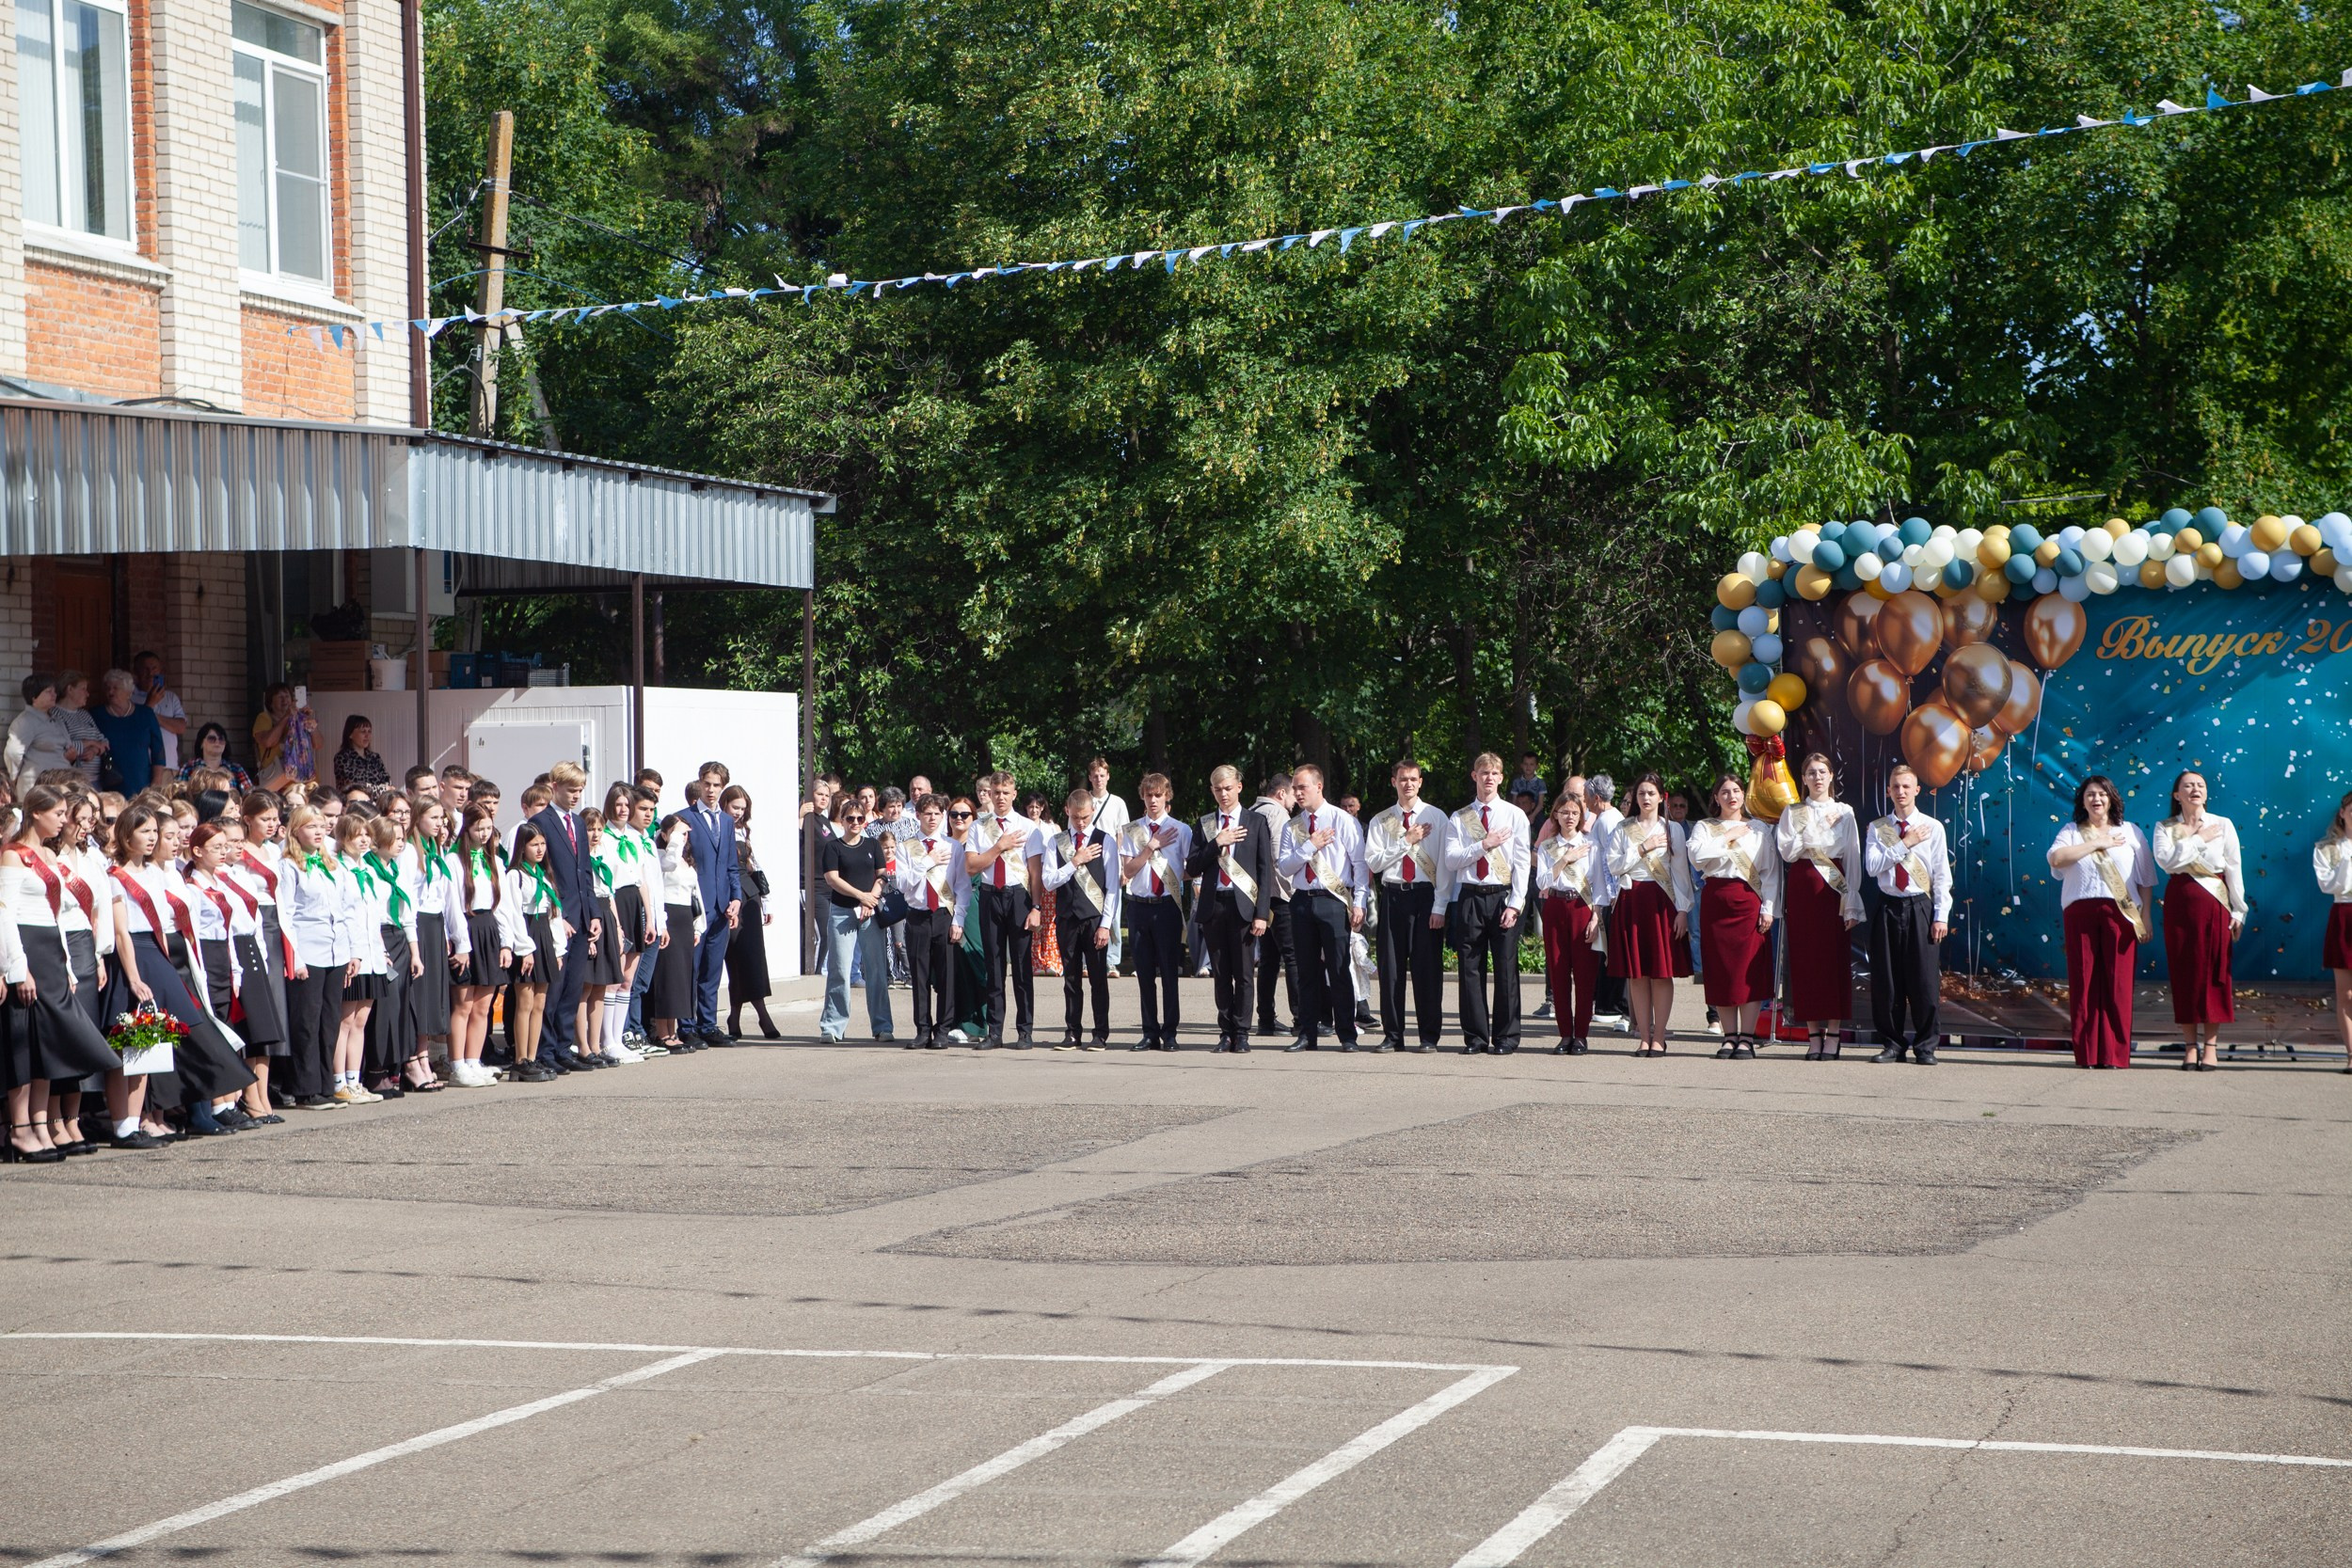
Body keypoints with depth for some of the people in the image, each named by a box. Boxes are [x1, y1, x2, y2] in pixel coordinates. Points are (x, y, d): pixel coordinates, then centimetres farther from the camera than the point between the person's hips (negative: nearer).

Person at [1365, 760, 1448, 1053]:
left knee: (1427, 968, -1)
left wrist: (1439, 906, -7)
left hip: (1425, 896, -2)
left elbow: (1444, 864, 0)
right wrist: (1406, 841, -8)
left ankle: (1429, 1036, 5)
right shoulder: (1380, 822, 10)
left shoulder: (1436, 818, 3)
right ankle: (1393, 1035, 10)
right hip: (1392, 897, 2)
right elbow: (1373, 862, 0)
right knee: (1391, 968, 3)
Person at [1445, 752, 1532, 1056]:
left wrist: (1515, 904, -8)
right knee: (1470, 970, 2)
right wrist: (1483, 845, -10)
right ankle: (1475, 1037, 8)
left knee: (1505, 969, -2)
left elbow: (1521, 862, 1)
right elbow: (1451, 859, 0)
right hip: (1469, 897, 2)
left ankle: (1506, 1038, 5)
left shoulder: (1515, 816, 6)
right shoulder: (1460, 818, 10)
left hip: (1503, 897, -2)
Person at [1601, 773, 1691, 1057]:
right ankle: (1643, 1036, 5)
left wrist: (1682, 909, -5)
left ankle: (1658, 1037, 0)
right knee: (1636, 973, 1)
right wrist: (1643, 849, -6)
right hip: (1630, 900, 1)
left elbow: (1681, 871, 3)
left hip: (1660, 901, -1)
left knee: (1662, 971, -4)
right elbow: (1614, 865, 1)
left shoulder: (1672, 829, 8)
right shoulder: (1622, 829, 11)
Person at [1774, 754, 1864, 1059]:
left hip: (1833, 888, -1)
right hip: (1802, 888, 1)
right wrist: (1817, 830, -7)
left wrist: (1852, 904, -4)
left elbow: (1853, 859, 3)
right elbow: (1786, 851, -2)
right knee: (1805, 957, -1)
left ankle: (1834, 1035, -2)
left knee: (1836, 958, -5)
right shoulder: (1792, 813, 11)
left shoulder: (1844, 813, 8)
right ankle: (1813, 1034, 4)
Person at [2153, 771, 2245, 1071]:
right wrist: (2199, 838, -9)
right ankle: (2190, 1045, 4)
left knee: (2214, 971, -3)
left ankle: (2210, 1045, 0)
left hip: (2214, 903, 0)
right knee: (2184, 971, -1)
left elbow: (2234, 869, 5)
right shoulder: (2165, 828, 7)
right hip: (2180, 902, 0)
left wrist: (2238, 911, 2)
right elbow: (2167, 861, -12)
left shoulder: (2223, 825, 7)